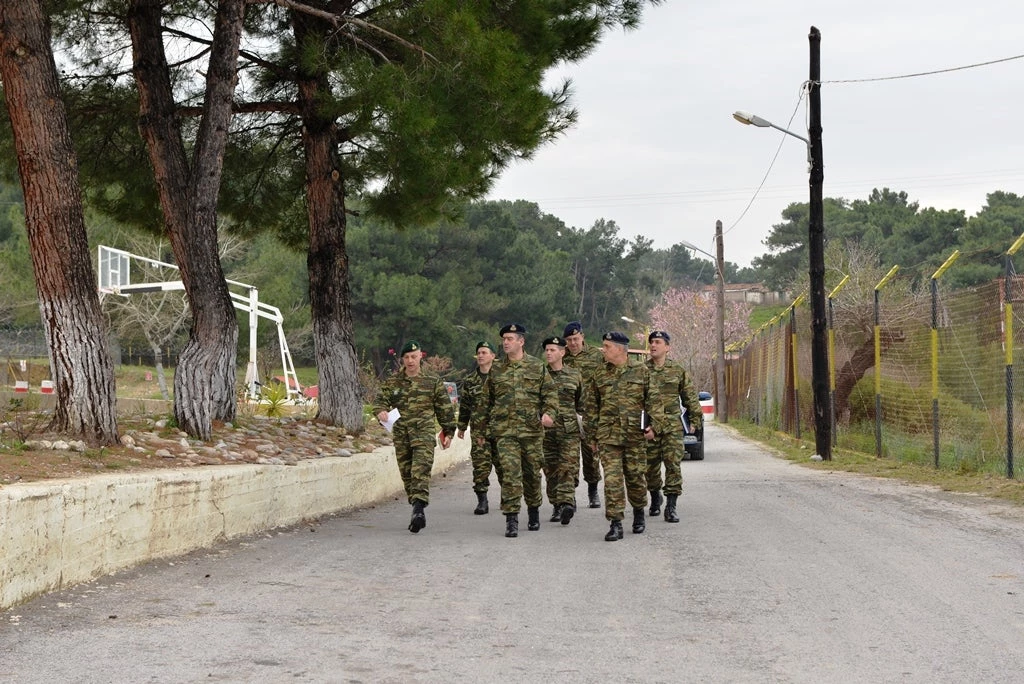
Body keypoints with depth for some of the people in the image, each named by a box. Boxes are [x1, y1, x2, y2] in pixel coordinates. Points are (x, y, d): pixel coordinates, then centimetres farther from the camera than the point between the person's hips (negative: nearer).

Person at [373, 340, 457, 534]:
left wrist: (448, 432, 11)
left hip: (424, 433, -3)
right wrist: (381, 412, -20)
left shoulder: (433, 381, 6)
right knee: (407, 475, 6)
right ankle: (418, 511, 15)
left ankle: (418, 509, -30)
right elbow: (381, 401, 4)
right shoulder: (392, 382, 10)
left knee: (420, 471, -19)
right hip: (401, 436, 4)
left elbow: (445, 408, 11)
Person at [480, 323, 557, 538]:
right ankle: (511, 519, -11)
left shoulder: (537, 367, 5)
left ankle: (534, 511, 32)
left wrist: (548, 413, -13)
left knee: (532, 473, 10)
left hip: (532, 429, 0)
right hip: (504, 430, 0)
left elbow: (550, 393, 6)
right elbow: (487, 400, 17)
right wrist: (486, 428, 15)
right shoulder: (496, 370, 9)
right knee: (510, 473, -11)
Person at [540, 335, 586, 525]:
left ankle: (566, 504, -22)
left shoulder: (574, 375, 8)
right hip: (545, 429, 1)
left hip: (569, 430, -1)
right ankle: (556, 506, 14)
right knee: (550, 469, 4)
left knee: (568, 467, -13)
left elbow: (582, 402, 16)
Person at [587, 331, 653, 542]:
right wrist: (592, 436, 13)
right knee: (612, 478, -8)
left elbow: (651, 400, 6)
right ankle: (616, 524, -8)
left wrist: (651, 426, -4)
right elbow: (593, 406, 15)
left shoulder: (641, 371, 4)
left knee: (635, 476, 6)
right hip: (608, 435, 1)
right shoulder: (600, 375, 10)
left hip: (635, 435, -1)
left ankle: (639, 513, 31)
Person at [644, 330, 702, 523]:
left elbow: (690, 397, 11)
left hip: (672, 427, -1)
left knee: (673, 465, -9)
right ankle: (655, 499, 32)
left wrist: (694, 420, 8)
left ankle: (671, 507, -8)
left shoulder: (678, 370, 5)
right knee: (650, 466, 8)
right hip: (648, 427, 1)